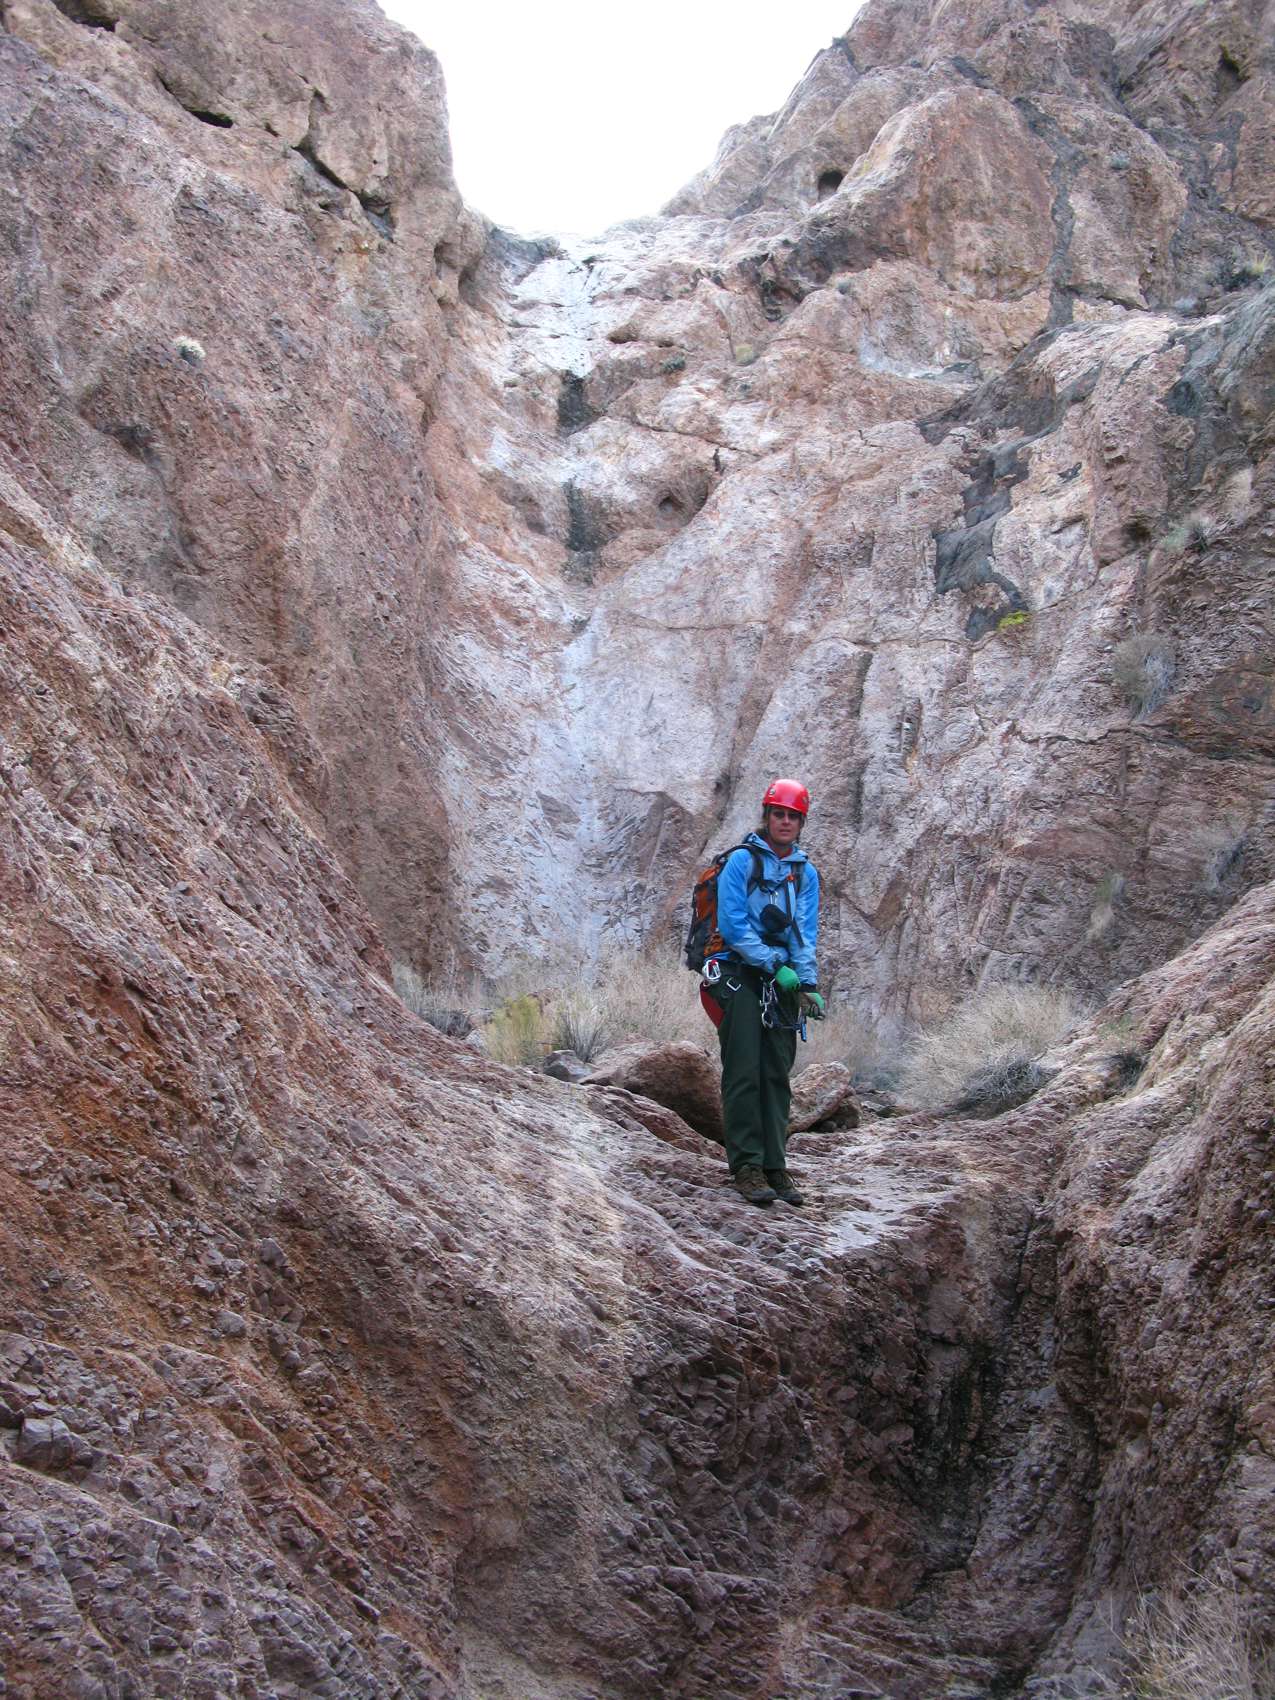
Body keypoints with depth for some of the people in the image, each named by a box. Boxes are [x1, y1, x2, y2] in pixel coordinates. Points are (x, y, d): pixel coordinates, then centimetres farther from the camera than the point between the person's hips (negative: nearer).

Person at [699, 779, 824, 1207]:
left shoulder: (805, 872, 9)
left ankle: (775, 1165, 10)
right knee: (744, 1072, -7)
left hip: (783, 982, 5)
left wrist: (808, 983, -11)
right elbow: (733, 925, -11)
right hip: (740, 976, -4)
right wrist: (776, 966, -15)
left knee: (777, 1074, 5)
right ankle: (746, 1166, -2)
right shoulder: (741, 861, -5)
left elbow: (805, 931, 3)